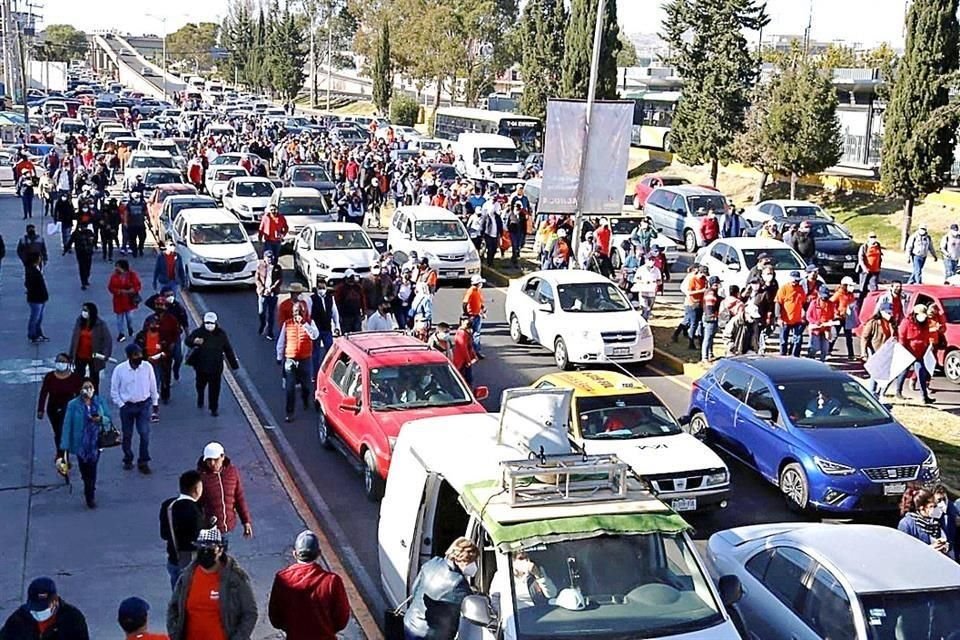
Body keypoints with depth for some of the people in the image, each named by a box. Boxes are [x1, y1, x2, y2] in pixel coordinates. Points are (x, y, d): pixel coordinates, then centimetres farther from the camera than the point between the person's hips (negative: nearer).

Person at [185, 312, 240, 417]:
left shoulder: (221, 334, -6)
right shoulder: (199, 332, -10)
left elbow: (228, 350, 0)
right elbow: (188, 340, -22)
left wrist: (234, 364, 2)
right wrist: (194, 341, -47)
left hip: (216, 367, -1)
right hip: (201, 366, 1)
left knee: (215, 388, 2)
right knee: (200, 385, 22)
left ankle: (214, 408, 16)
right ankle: (200, 400, 50)